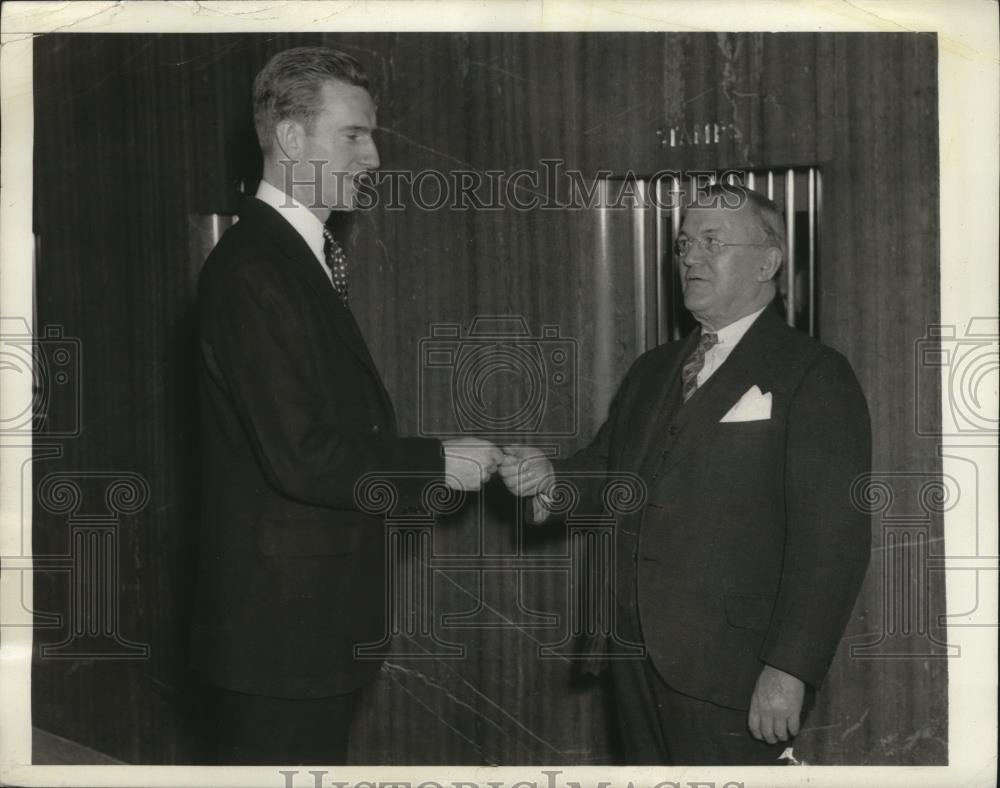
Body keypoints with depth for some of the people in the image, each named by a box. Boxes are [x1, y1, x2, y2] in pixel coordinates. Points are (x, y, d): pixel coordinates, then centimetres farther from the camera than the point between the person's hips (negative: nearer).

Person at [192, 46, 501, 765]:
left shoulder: (307, 256, 15)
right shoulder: (252, 271, -18)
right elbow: (299, 456, -23)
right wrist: (436, 464, -14)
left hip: (321, 611, 10)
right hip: (283, 617, -10)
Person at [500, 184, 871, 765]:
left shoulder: (814, 377, -6)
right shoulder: (652, 371, 18)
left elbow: (832, 541, -13)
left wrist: (789, 670, -19)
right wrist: (550, 479, -4)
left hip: (729, 674, -6)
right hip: (635, 653, 6)